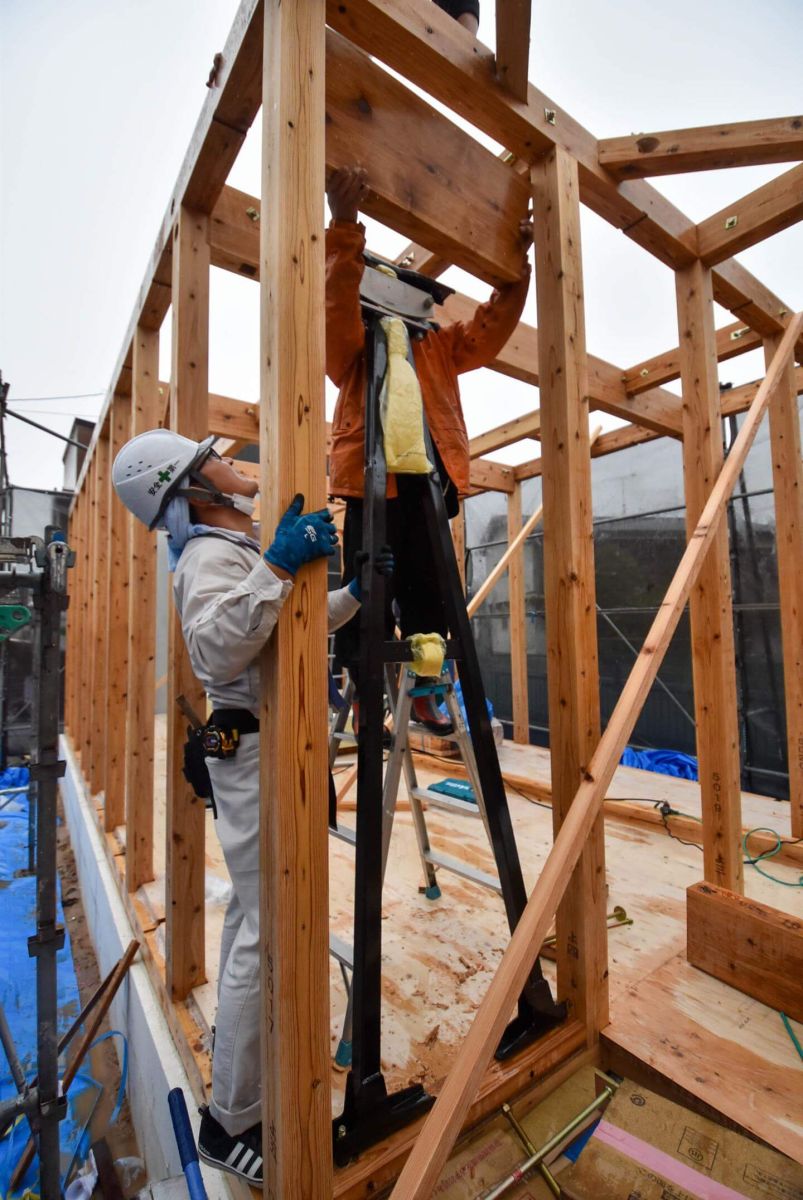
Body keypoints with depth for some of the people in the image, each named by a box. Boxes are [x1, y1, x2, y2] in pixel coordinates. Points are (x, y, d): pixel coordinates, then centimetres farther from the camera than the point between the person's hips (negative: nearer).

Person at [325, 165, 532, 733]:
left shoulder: (439, 347, 23)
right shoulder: (354, 348, 11)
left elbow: (493, 324, 23)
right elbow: (338, 301, -6)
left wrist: (516, 262, 17)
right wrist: (344, 224, -17)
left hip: (427, 487, 5)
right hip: (372, 483, -4)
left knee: (428, 595, 8)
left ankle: (423, 692, 21)